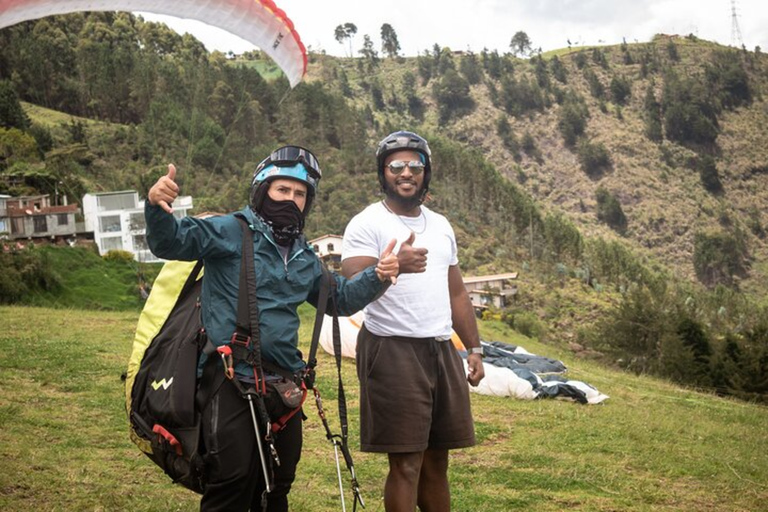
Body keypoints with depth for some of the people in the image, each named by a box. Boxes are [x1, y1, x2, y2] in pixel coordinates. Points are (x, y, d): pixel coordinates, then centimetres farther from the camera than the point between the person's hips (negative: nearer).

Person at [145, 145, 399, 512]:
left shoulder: (305, 258, 17)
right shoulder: (230, 232, -5)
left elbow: (340, 298, 26)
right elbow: (170, 242, -17)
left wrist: (376, 277, 8)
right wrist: (157, 207, -39)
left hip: (283, 385, 7)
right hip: (232, 385, -7)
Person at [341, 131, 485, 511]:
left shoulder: (440, 225, 15)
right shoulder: (366, 224, -6)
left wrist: (474, 348, 15)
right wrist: (394, 266, -38)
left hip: (442, 351, 6)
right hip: (394, 352, -6)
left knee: (436, 461, 11)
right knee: (406, 463, -4)